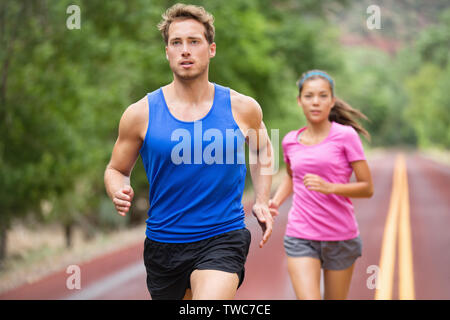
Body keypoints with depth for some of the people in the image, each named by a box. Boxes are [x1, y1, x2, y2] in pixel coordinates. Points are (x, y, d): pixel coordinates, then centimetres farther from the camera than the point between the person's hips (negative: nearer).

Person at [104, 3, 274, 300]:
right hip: (163, 240, 2)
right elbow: (116, 170, 10)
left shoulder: (243, 108, 0)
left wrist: (262, 201, 7)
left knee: (209, 301, -29)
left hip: (222, 240, -2)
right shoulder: (141, 114, -3)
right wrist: (119, 193, -13)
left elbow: (263, 151, 20)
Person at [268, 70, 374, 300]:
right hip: (300, 237, 1)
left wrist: (329, 187, -21)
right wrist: (276, 201, 7)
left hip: (341, 237, -1)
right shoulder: (290, 141, 5)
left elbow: (367, 188, -6)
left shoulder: (345, 136, -7)